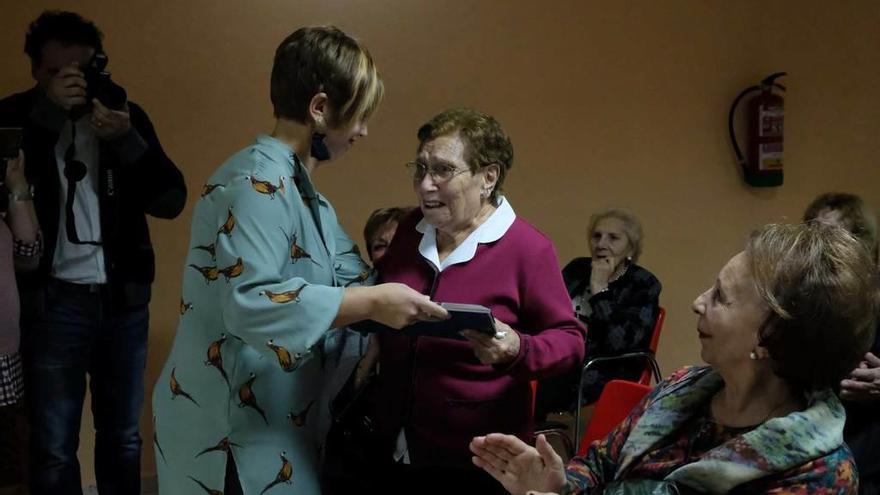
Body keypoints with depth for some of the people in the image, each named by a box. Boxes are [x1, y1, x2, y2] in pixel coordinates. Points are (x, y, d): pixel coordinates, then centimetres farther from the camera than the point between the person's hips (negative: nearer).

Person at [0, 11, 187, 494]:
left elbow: (171, 200, -2)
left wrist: (126, 139, -16)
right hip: (54, 300, -2)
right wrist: (50, 111, -23)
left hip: (123, 298, 2)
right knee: (54, 448, 0)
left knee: (123, 438, 12)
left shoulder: (126, 113, 5)